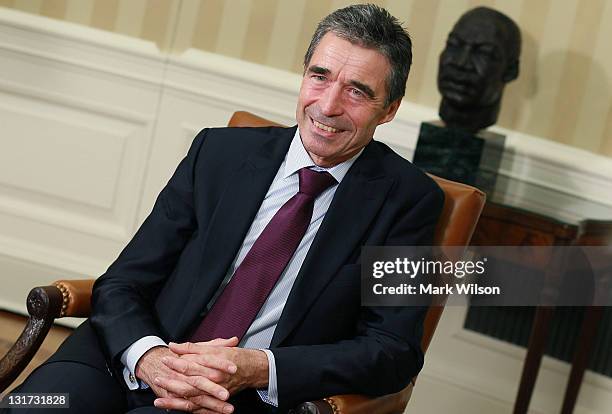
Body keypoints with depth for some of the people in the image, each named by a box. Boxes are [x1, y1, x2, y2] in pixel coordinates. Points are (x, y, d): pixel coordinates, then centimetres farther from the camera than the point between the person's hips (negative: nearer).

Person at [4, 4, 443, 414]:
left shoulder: (406, 199, 2)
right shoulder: (220, 151, 8)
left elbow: (394, 350, -4)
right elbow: (120, 285, 6)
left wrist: (258, 369, -18)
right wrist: (148, 355, -17)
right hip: (127, 364, 2)